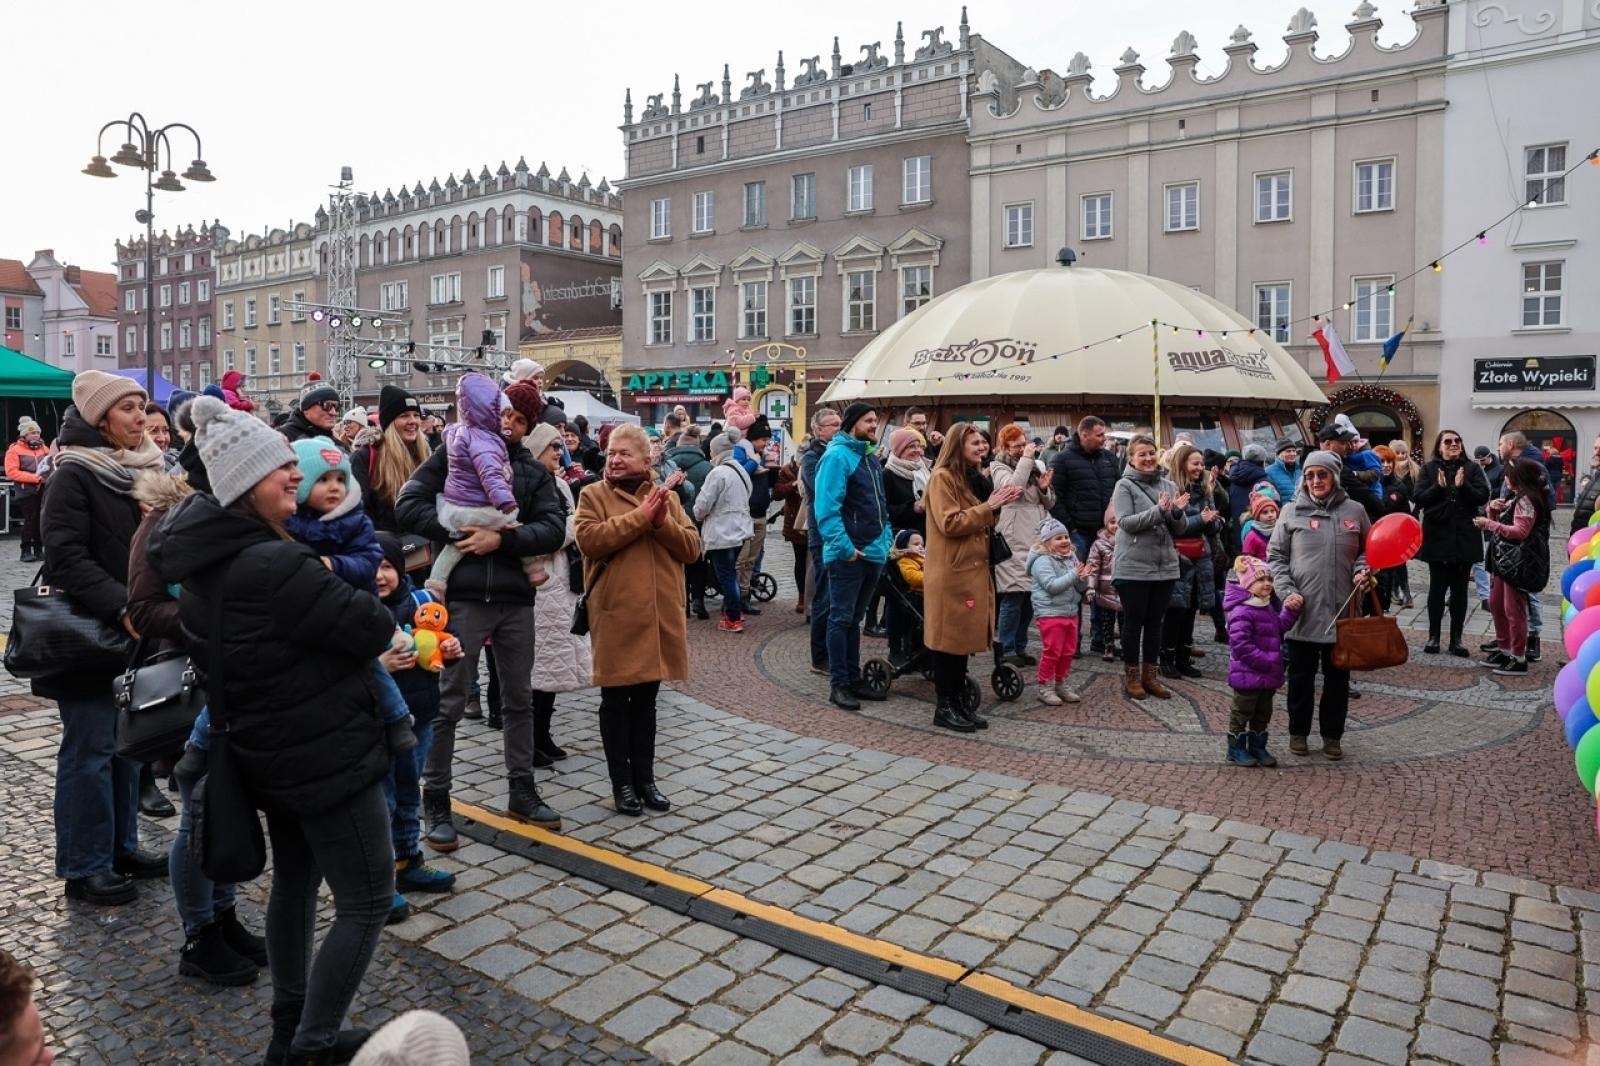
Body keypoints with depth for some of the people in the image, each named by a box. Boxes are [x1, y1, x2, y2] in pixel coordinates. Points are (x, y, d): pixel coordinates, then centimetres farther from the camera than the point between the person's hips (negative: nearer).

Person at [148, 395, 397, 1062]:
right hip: (326, 752, -10)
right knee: (367, 900, 1)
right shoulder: (273, 565, -28)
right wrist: (358, 599, 2)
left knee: (295, 880, 24)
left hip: (273, 750, 10)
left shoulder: (206, 557, 3)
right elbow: (373, 629, -23)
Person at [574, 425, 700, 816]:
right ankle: (622, 782, 17)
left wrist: (662, 522, -13)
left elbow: (692, 548, 4)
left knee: (646, 699, 13)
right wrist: (639, 516, -19)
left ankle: (645, 778, 23)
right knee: (616, 700, 6)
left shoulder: (667, 496, 11)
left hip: (659, 614, 4)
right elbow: (589, 540, -18)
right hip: (615, 616, -3)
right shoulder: (594, 495, -1)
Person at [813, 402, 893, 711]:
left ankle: (854, 679, 23)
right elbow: (826, 508, -20)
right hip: (848, 555, -9)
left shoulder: (871, 459, 16)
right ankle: (839, 685, 4)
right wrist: (844, 547, -22)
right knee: (841, 619, -2)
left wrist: (887, 539, 11)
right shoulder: (837, 456, -12)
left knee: (854, 619, 15)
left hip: (872, 553, 9)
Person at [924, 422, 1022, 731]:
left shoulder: (974, 478, 17)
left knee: (965, 636, 10)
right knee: (948, 637, -3)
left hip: (974, 569, 9)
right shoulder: (942, 478, -10)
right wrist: (987, 506, -16)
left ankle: (959, 700, 17)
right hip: (951, 572, -9)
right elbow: (950, 523, -18)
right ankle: (944, 706, 4)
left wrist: (996, 506, 1)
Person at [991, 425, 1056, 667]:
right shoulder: (999, 468, 0)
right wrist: (1025, 459, -14)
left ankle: (1020, 647, 19)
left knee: (1030, 596, 10)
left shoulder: (1035, 467, 18)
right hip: (1014, 542, -7)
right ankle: (1007, 649, 0)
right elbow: (1013, 487, -22)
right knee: (1014, 597, -8)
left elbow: (1049, 504, 19)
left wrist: (1044, 489, -2)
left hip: (1036, 540, 7)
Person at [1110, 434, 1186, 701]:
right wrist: (1159, 511, -25)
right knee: (1134, 622, 3)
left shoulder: (1169, 486, 9)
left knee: (1155, 622, 11)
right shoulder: (1125, 486, -4)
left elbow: (1180, 529, 9)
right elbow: (1126, 522, -16)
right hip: (1133, 567, -5)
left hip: (1165, 567, 5)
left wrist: (1177, 512, -13)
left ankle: (1149, 675, 21)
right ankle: (1131, 675, 14)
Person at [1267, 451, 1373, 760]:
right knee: (1301, 676, 9)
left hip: (1341, 611, 1)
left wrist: (1362, 570, -7)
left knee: (1337, 676, 11)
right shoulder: (1292, 511, 0)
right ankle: (1298, 732, 23)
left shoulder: (1354, 511, 4)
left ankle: (1332, 735, 25)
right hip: (1302, 611, -1)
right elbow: (1275, 556, 2)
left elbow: (1367, 550, 14)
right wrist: (1287, 591, -10)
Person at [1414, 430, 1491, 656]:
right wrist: (1438, 487, -18)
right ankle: (1433, 636, 12)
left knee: (1460, 589, 6)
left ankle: (1456, 639, 12)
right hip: (1438, 536, -1)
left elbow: (1483, 497, -3)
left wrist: (1463, 486, -19)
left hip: (1465, 538, 1)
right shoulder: (1429, 468, 5)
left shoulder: (1472, 468, 7)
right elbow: (1419, 499, -4)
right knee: (1437, 588, 3)